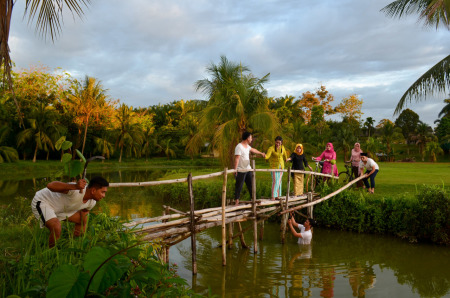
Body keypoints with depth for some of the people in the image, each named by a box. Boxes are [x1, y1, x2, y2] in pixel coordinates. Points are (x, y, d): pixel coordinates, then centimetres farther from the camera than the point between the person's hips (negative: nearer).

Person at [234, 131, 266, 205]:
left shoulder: (247, 146, 11)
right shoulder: (239, 147, -17)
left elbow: (253, 150, 32)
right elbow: (236, 159, -22)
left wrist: (261, 153, 45)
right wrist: (235, 169, -27)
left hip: (248, 169, 9)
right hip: (241, 171, -9)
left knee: (251, 185, 13)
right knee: (239, 186, -1)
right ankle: (236, 201, 7)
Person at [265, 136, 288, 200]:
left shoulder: (282, 147, -1)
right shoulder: (271, 148, -17)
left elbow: (285, 155, 20)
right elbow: (267, 156, -33)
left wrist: (286, 159, 33)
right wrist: (264, 155, -54)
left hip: (281, 166, 5)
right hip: (274, 166, -5)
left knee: (279, 181, 9)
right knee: (275, 181, -13)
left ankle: (278, 195, 16)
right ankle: (273, 196, -11)